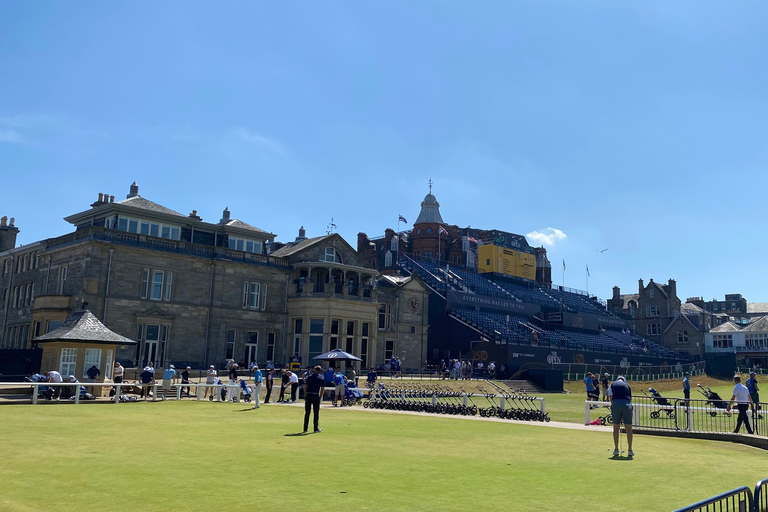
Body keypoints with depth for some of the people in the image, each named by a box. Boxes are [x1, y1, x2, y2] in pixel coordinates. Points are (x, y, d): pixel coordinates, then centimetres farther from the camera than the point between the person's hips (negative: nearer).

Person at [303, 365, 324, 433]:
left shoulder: (309, 377, 14)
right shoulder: (321, 378, 6)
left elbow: (306, 386, 11)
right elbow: (322, 389, 1)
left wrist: (305, 395, 14)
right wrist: (320, 397, 7)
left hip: (308, 394, 3)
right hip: (316, 395, -3)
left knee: (307, 413, 9)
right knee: (316, 412, 5)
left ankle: (305, 429, 12)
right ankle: (316, 429, 8)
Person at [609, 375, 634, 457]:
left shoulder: (612, 385, 18)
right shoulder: (627, 385, 22)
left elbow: (611, 398, 10)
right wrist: (623, 416, 26)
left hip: (616, 404, -1)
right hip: (627, 404, 1)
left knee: (616, 429, 10)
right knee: (629, 429, 9)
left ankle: (616, 450, 12)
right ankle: (630, 450, 10)